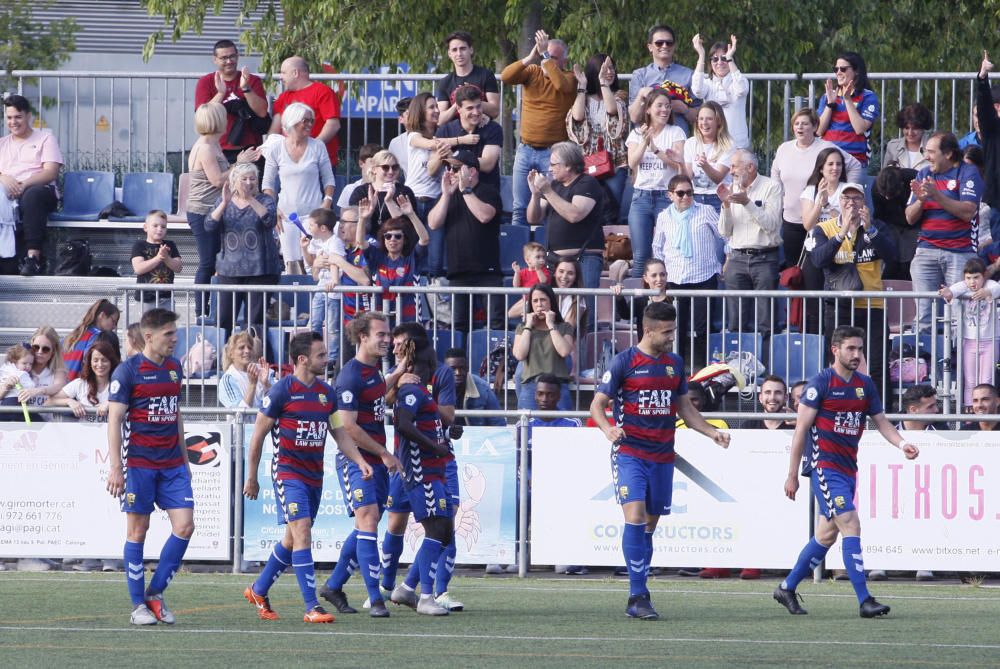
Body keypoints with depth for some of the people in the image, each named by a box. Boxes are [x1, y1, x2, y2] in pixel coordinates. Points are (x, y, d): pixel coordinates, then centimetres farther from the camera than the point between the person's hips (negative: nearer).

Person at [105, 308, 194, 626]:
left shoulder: (174, 367, 11)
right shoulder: (128, 370, -7)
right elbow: (114, 419, -8)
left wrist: (184, 458, 20)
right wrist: (115, 468, -14)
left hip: (172, 463, 6)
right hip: (139, 463, -6)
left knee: (184, 525, -4)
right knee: (138, 530, 0)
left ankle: (155, 592, 9)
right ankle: (138, 605, 7)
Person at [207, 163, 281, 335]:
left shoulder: (264, 200, 4)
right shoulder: (224, 203, 11)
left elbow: (270, 220, -16)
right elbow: (210, 226, -4)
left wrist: (250, 199, -23)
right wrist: (225, 203, -17)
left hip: (259, 270, -2)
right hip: (230, 269, 2)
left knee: (256, 321, -2)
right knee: (224, 321, -3)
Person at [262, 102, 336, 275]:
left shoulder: (317, 147, 3)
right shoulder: (276, 150, 3)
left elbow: (328, 179, 8)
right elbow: (268, 184, 9)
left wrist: (327, 201, -6)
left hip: (313, 213, 0)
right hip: (287, 213, 0)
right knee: (292, 262, -3)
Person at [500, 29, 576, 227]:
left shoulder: (569, 78, -1)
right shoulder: (532, 72, 6)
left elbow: (561, 84, -25)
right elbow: (506, 77, -9)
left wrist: (546, 56, -23)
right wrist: (531, 58, -20)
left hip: (552, 151, -4)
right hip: (525, 150, 4)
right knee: (520, 208, 6)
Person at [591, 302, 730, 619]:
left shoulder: (675, 363, 12)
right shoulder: (624, 361, -4)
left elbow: (684, 408, 23)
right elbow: (597, 404, -2)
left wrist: (711, 432, 11)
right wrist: (608, 429, -21)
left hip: (662, 457, 5)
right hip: (629, 453, -5)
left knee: (650, 525, 7)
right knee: (635, 516, -19)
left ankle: (637, 599, 14)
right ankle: (638, 595, -19)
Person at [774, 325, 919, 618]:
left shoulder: (865, 385, 11)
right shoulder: (821, 383, -8)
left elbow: (881, 421, 16)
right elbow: (801, 429, -7)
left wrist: (902, 444, -5)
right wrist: (792, 475, -8)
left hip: (848, 469, 7)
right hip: (824, 465, -7)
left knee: (827, 535, 12)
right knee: (851, 525, -16)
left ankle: (787, 588, 27)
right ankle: (865, 600, -19)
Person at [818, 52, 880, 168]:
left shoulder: (868, 97, 3)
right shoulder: (827, 96, 14)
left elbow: (860, 129, -10)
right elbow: (819, 131, 6)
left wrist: (847, 99, -9)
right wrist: (830, 103, -2)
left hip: (855, 158, -3)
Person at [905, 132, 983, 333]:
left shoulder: (968, 173, 0)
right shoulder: (924, 175, 14)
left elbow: (968, 212, -13)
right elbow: (910, 218, 13)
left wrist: (936, 196, -19)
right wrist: (921, 200, -8)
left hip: (960, 252, -4)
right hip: (926, 251, 4)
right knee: (924, 313, -4)